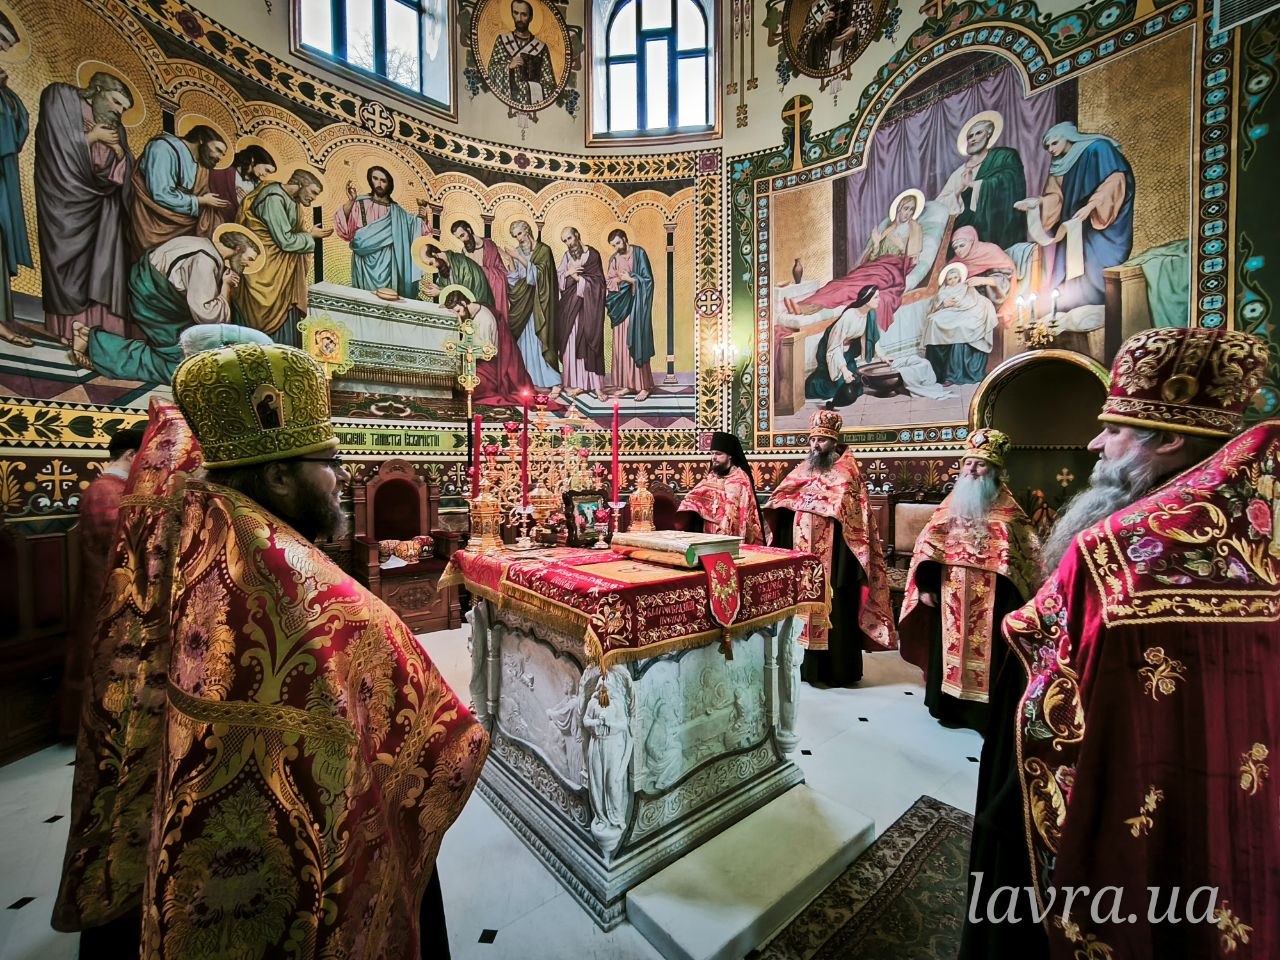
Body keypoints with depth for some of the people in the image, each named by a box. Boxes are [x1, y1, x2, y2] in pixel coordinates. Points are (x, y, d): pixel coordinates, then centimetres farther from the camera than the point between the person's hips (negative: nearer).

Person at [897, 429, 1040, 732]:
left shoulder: (1007, 510, -2)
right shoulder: (950, 505, 7)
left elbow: (1026, 556, -5)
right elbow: (926, 546, 6)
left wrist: (1013, 601, -12)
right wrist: (926, 585, -1)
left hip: (990, 599, -3)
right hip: (950, 597, 3)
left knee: (986, 651, 4)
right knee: (949, 647, 12)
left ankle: (985, 713, 18)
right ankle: (949, 705, 26)